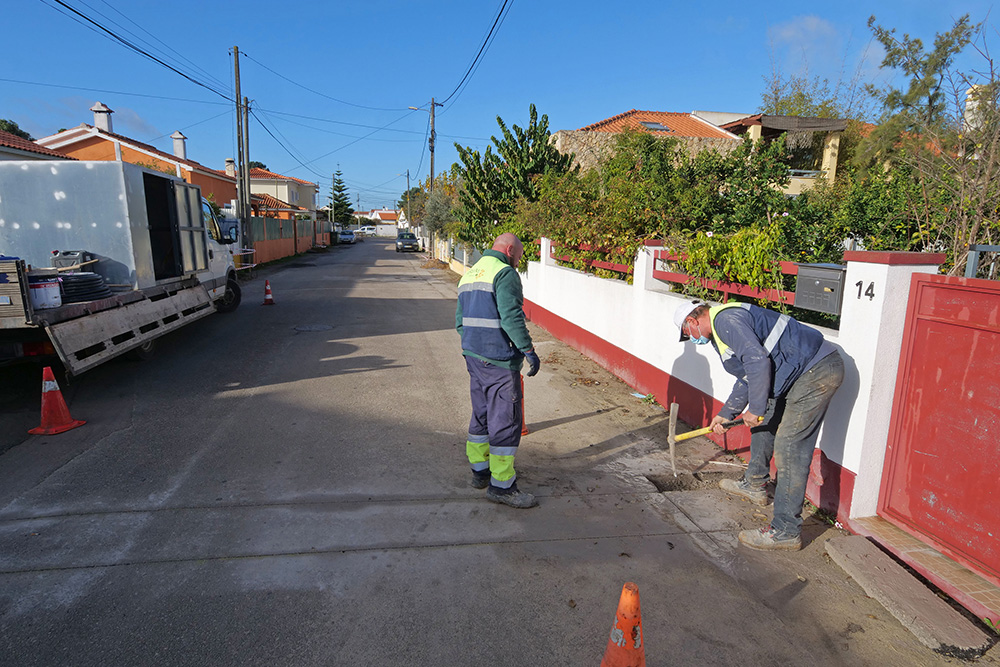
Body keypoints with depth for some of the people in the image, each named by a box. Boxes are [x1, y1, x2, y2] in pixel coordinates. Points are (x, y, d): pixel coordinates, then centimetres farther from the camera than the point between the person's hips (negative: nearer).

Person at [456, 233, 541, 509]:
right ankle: (501, 484, 4)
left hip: (473, 357, 9)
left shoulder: (468, 275, 18)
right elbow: (511, 317, -22)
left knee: (482, 413, 19)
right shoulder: (505, 273, -11)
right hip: (499, 360, -9)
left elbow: (460, 321, 19)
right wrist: (529, 350, -17)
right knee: (506, 419, -2)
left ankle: (479, 470, 30)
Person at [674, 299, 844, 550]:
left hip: (817, 370, -11)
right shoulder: (722, 327, 18)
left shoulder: (725, 320, -15)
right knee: (764, 421, 21)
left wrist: (755, 407, -17)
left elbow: (758, 361, -26)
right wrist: (726, 414, 28)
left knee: (790, 446, -11)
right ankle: (754, 485, 39)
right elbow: (748, 378, 26)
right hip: (801, 372, 11)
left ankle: (787, 532, -4)